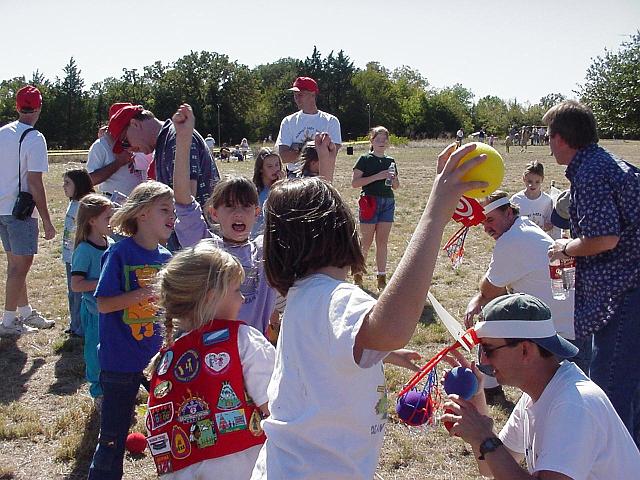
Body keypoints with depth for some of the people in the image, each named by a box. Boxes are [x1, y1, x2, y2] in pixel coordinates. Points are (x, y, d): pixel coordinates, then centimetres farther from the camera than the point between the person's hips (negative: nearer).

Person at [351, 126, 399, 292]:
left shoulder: (390, 161, 13)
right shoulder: (365, 160, -2)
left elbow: (396, 186, 21)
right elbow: (354, 182, -10)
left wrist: (393, 180, -3)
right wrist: (377, 176, -16)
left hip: (388, 202, 5)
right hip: (370, 201, -4)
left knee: (382, 242, 5)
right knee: (366, 242, -1)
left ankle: (382, 278, 9)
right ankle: (358, 273, 15)